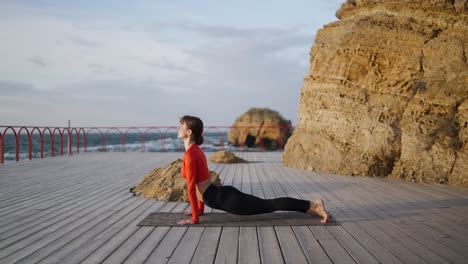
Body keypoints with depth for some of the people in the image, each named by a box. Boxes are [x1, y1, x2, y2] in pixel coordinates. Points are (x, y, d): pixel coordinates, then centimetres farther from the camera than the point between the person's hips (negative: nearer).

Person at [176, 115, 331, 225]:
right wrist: (200, 208, 26)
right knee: (268, 205, 14)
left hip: (224, 199, -9)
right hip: (224, 195, 9)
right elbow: (200, 184, 25)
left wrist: (194, 218, -13)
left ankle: (313, 205, -4)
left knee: (270, 205, -6)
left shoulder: (190, 155, -16)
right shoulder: (196, 151, 15)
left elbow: (191, 188, -18)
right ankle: (311, 207, 16)